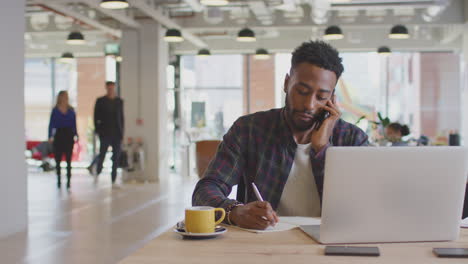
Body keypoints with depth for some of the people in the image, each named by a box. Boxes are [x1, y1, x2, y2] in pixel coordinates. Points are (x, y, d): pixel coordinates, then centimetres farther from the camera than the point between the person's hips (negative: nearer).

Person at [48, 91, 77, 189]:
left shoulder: (71, 110, 7)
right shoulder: (55, 110, 3)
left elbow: (74, 124, 8)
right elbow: (51, 124, 1)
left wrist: (75, 135, -2)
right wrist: (50, 136, -9)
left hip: (69, 135, 1)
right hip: (59, 135, -1)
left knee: (68, 159, -1)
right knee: (58, 159, 5)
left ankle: (68, 181, 1)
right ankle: (58, 180, 17)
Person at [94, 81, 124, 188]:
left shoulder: (119, 101, 10)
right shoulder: (100, 101, 2)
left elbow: (121, 117, 13)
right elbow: (96, 117, 3)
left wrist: (121, 132, 7)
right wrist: (98, 130, -6)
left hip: (117, 134, 2)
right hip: (105, 134, -2)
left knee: (116, 158, 0)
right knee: (102, 155, -1)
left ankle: (113, 181, 4)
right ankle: (97, 173, 25)